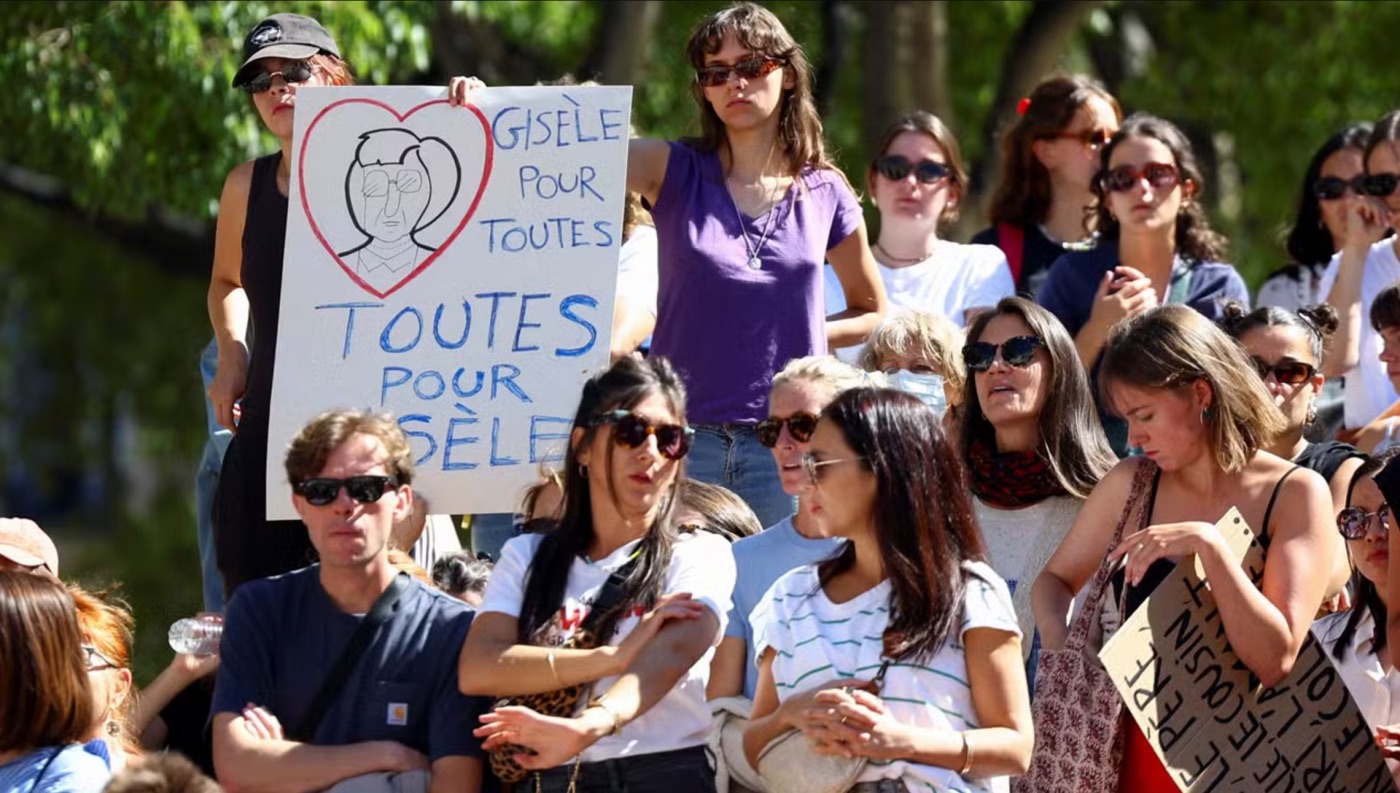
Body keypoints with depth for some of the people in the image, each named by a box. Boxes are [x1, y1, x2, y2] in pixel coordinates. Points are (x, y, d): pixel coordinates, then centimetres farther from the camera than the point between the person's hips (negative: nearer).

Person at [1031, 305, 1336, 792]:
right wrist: (1055, 633, -4)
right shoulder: (1131, 484, 5)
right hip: (1135, 751, 3)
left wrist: (1207, 544, -21)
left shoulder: (1295, 494, -6)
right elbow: (1056, 579, 17)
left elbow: (1275, 660, -13)